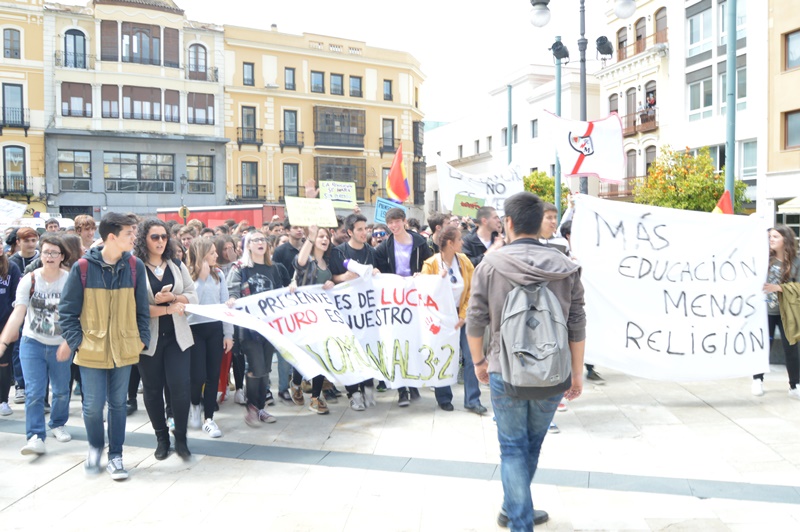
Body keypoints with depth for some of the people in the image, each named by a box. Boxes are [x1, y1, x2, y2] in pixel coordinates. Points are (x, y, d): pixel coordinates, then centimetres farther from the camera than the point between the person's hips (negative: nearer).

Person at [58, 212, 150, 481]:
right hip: (92, 348, -2)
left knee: (118, 403, 10)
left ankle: (115, 455, 25)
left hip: (124, 349, 2)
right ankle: (95, 446, 30)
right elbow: (67, 309, -2)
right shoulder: (83, 267, -10)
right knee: (93, 405, 2)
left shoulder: (135, 266, -2)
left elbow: (141, 308, 5)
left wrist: (142, 338, 1)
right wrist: (73, 340, -8)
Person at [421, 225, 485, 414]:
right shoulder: (431, 264, -7)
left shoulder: (465, 262, 1)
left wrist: (463, 316, -7)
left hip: (461, 316, 3)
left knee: (470, 356, -5)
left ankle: (472, 400, 3)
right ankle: (444, 399, 19)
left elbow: (471, 291, 1)